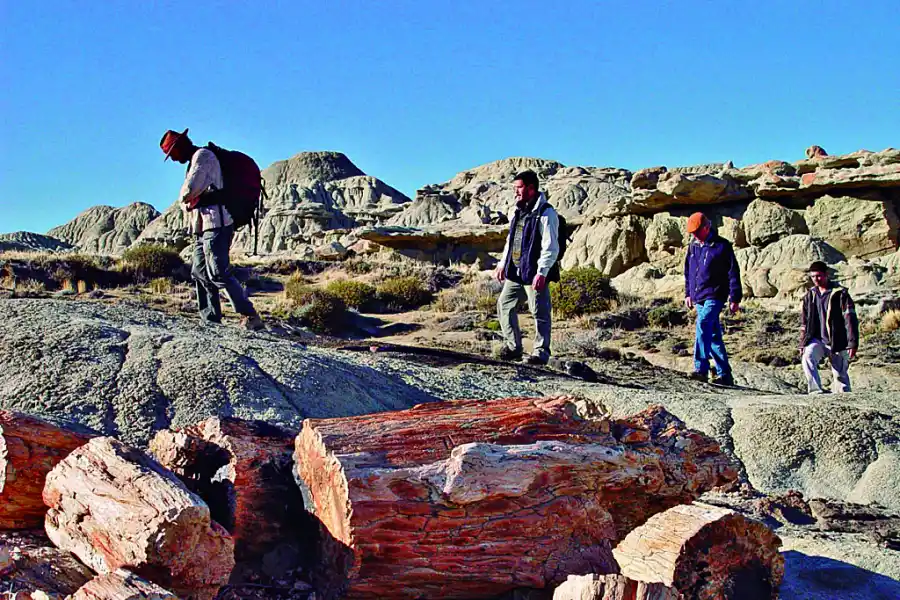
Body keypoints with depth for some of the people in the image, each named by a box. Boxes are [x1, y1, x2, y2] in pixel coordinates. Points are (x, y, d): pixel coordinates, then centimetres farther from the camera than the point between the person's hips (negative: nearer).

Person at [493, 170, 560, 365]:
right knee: (504, 305, 9)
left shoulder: (546, 214, -12)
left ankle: (541, 352, 8)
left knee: (539, 313, -2)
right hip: (514, 272, 8)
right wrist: (503, 264, 20)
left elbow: (550, 247, -16)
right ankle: (512, 346, 20)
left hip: (534, 274, -8)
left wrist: (542, 273, -21)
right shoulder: (516, 211, 14)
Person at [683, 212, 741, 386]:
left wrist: (735, 298, -7)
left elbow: (733, 273, -5)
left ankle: (701, 369, -32)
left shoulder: (722, 246, -6)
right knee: (714, 335, 10)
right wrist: (688, 293, 19)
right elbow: (688, 272, 24)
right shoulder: (693, 246, 13)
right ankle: (725, 374, 16)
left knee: (703, 324, -27)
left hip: (715, 296, -7)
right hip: (699, 298, 7)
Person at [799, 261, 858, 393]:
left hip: (837, 342, -3)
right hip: (817, 340, 3)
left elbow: (850, 319, -8)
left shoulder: (840, 294, -5)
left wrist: (852, 343, -13)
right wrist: (803, 344, 12)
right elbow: (804, 322, 16)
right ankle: (816, 391, -29)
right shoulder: (810, 296, 9)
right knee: (808, 358, -26)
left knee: (840, 375, 2)